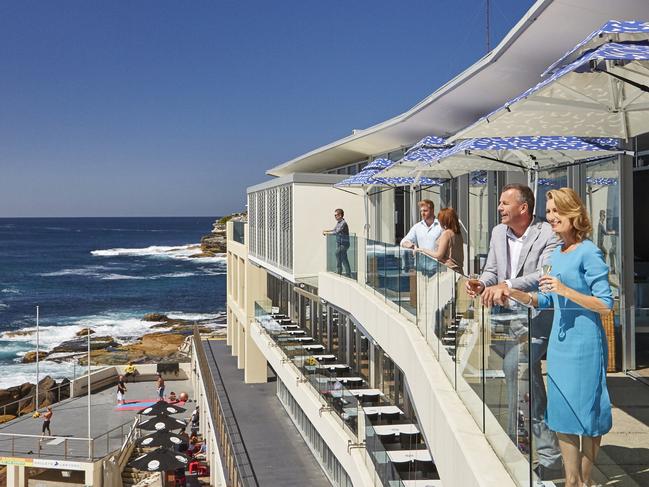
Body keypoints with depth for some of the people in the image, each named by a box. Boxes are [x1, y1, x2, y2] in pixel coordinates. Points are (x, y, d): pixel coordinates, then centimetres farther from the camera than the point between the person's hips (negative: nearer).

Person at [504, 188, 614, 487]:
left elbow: (606, 304, -14)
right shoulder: (555, 253, 11)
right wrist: (514, 294, 3)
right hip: (559, 343, 8)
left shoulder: (589, 253, -11)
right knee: (562, 415, 11)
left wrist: (566, 290, -24)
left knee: (586, 413, 3)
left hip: (584, 344, -7)